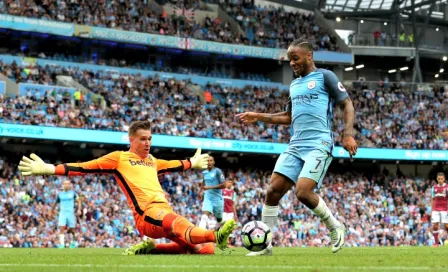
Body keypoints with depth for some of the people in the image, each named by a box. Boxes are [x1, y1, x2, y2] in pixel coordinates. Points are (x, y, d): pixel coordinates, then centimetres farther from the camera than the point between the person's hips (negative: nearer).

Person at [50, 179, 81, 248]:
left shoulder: (73, 193, 4)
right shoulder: (60, 194, 9)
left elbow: (79, 201, 0)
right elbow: (55, 203, 22)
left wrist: (79, 209, -14)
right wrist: (52, 211, 29)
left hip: (71, 213, -1)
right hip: (62, 212, 1)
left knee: (72, 230, 5)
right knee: (61, 229, -13)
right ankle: (62, 245, -15)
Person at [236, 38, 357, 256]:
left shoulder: (324, 76, 0)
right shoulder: (294, 85, 21)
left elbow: (347, 104, -2)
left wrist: (348, 134, -15)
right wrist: (258, 117, 23)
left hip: (319, 144, -7)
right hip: (295, 145, 7)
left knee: (303, 192, -21)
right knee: (273, 191, -5)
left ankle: (335, 227, 3)